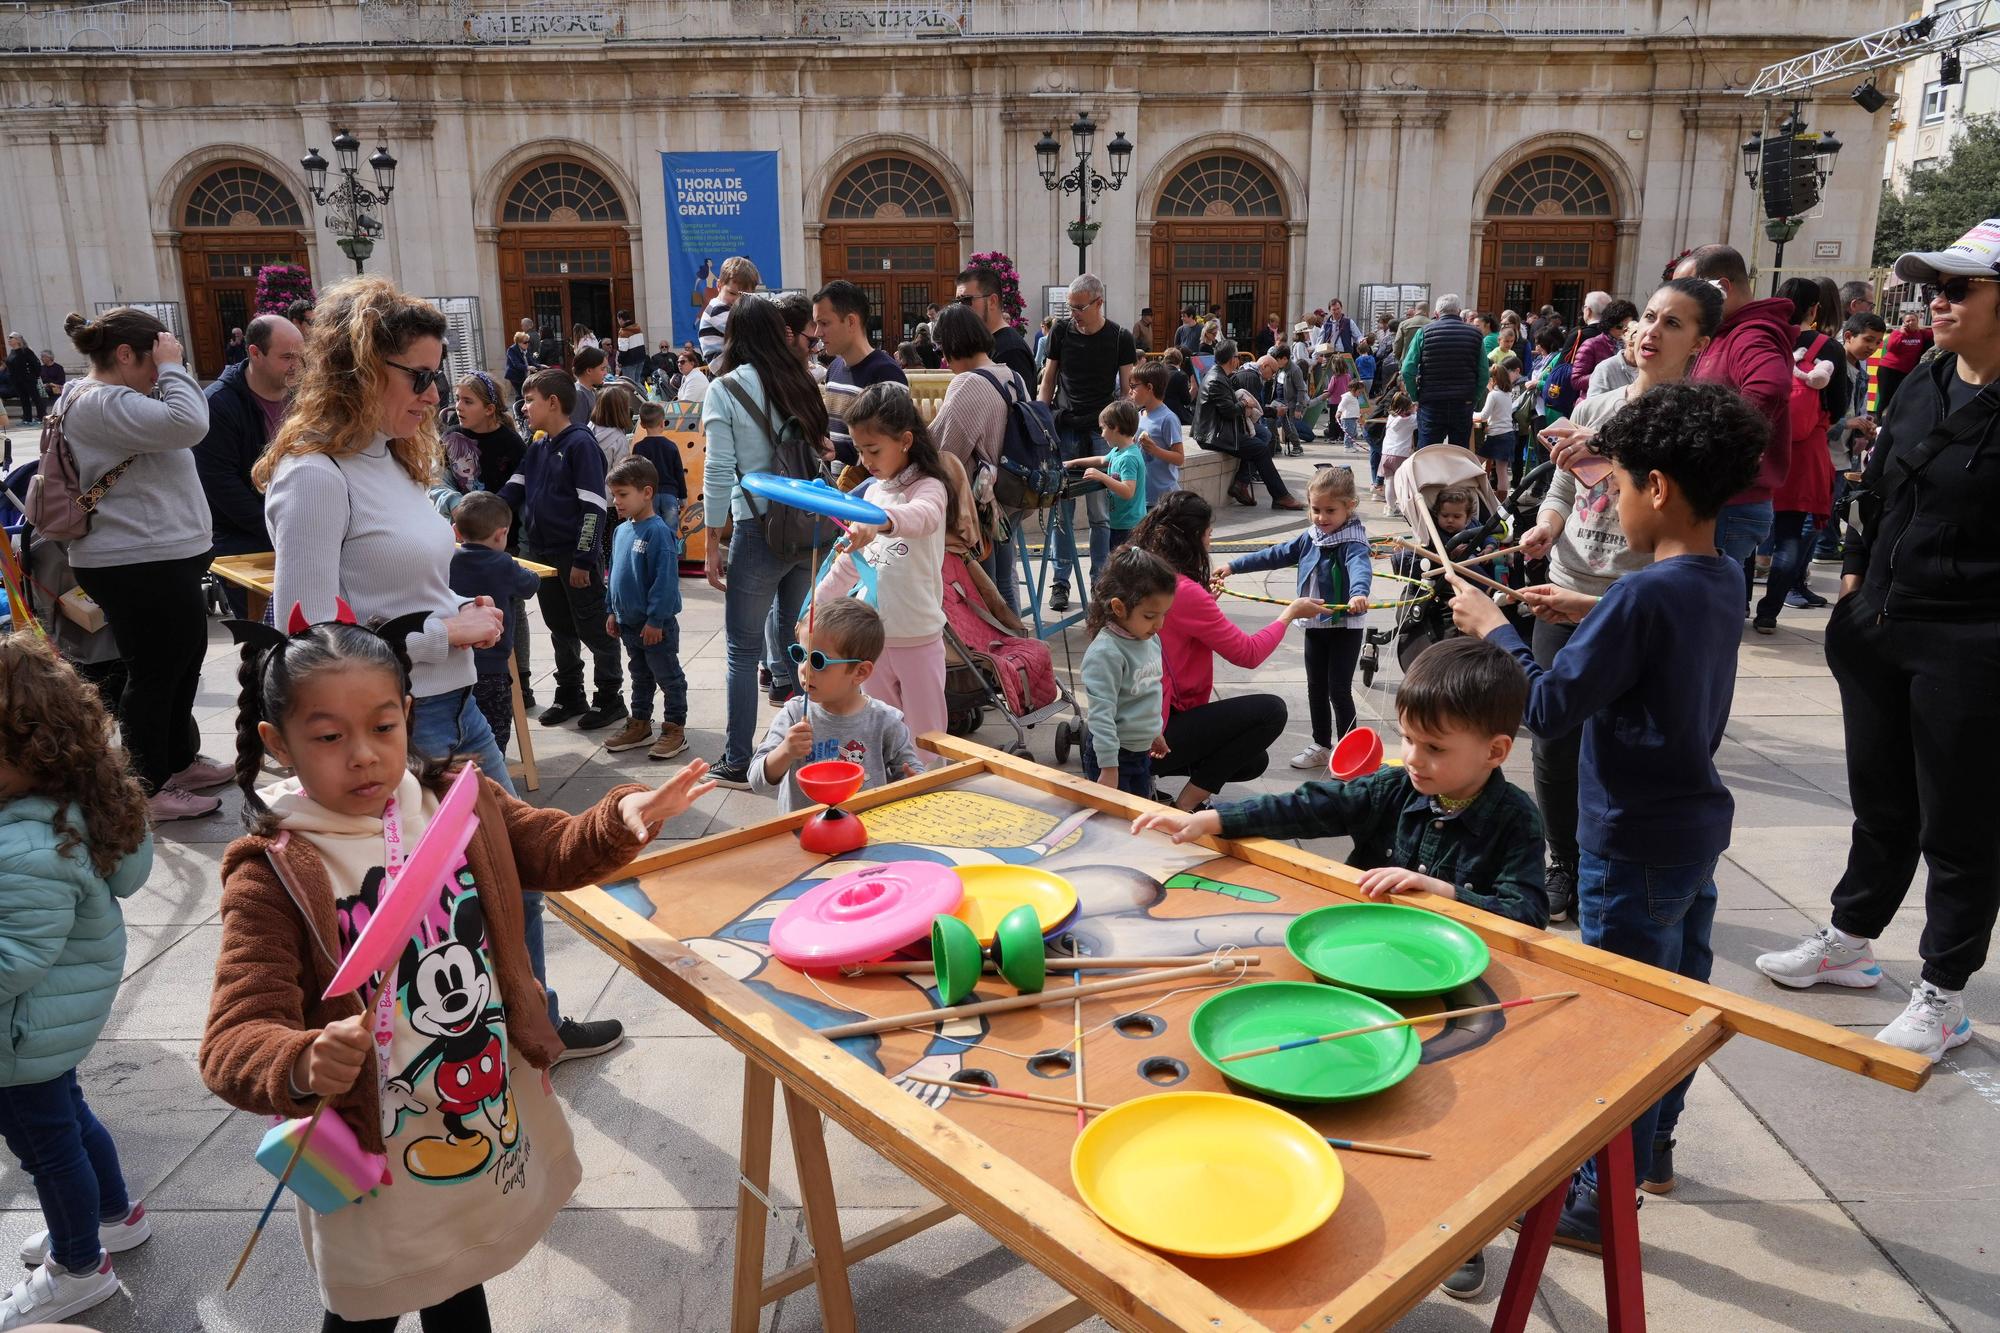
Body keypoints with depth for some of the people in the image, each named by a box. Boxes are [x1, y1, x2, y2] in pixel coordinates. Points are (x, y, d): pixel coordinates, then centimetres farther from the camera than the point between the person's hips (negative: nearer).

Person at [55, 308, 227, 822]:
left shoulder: (109, 399, 16)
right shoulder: (99, 404, -19)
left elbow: (174, 426, 19)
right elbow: (187, 424, -28)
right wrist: (173, 367, -18)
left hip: (163, 558, 11)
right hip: (140, 568, -11)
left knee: (182, 662, 21)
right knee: (153, 674, 0)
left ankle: (180, 760, 36)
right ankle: (149, 791, 12)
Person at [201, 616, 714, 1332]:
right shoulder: (272, 874, -21)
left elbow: (557, 852, 6)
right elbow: (235, 1041, -24)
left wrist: (623, 815, -16)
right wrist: (303, 1065, -47)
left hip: (493, 1111, 4)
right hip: (374, 1156, -4)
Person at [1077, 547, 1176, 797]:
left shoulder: (1151, 639, 0)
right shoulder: (1106, 652, -26)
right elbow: (1101, 714, -26)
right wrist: (1109, 768, -26)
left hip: (1142, 750, 8)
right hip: (1114, 753, -8)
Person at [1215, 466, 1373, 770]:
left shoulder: (1353, 542, -17)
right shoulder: (1310, 538, 5)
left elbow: (1360, 567, -37)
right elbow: (1275, 555, 12)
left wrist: (1358, 593, -59)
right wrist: (1233, 566, 10)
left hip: (1345, 627, -7)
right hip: (1315, 626, 7)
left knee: (1339, 690, -3)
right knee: (1316, 688, 14)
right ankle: (1321, 746, 28)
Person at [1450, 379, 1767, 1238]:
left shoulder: (1646, 595, -26)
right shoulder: (1724, 579, 2)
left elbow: (1548, 707, -24)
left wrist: (1493, 628, -12)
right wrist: (1582, 618, 9)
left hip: (1636, 846, -9)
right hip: (1698, 822, 9)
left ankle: (1604, 1201, 17)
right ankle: (1654, 1147, 41)